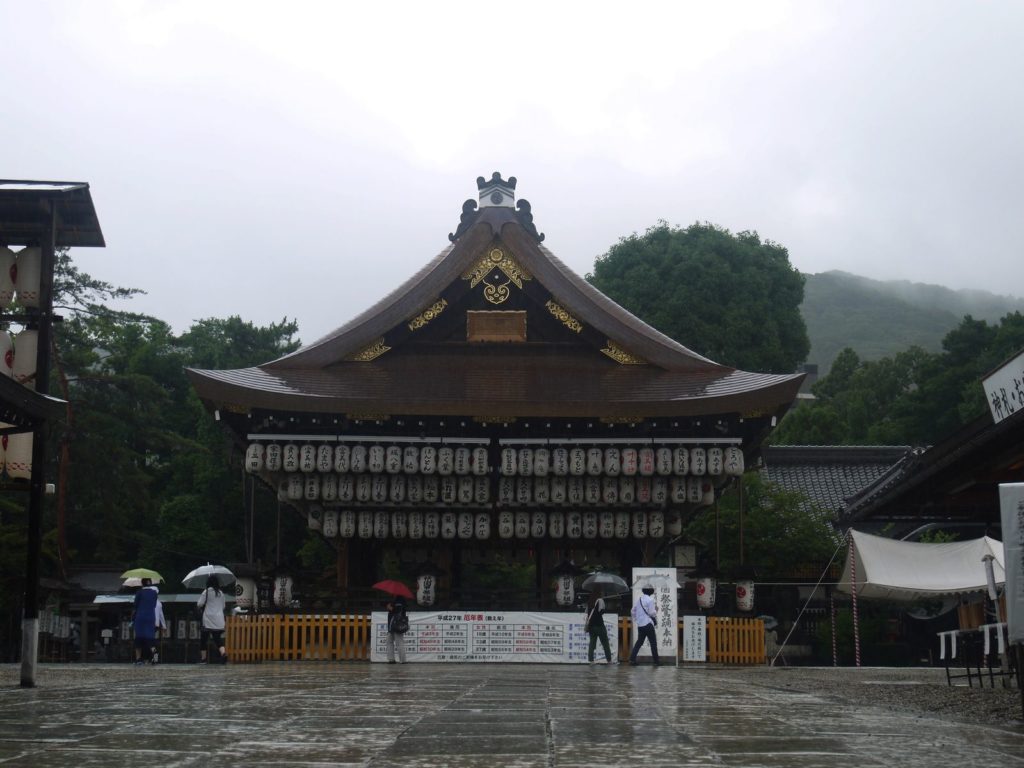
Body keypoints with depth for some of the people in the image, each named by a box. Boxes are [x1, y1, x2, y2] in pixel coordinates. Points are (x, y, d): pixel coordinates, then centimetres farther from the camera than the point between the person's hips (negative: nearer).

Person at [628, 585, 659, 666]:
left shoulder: (638, 599, 9)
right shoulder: (650, 600, -12)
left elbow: (633, 611, 15)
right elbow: (652, 613, -14)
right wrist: (656, 610, 6)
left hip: (639, 625, 6)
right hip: (648, 624, -6)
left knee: (639, 641, 14)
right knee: (653, 642, 2)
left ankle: (632, 659, 5)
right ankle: (656, 661, 3)